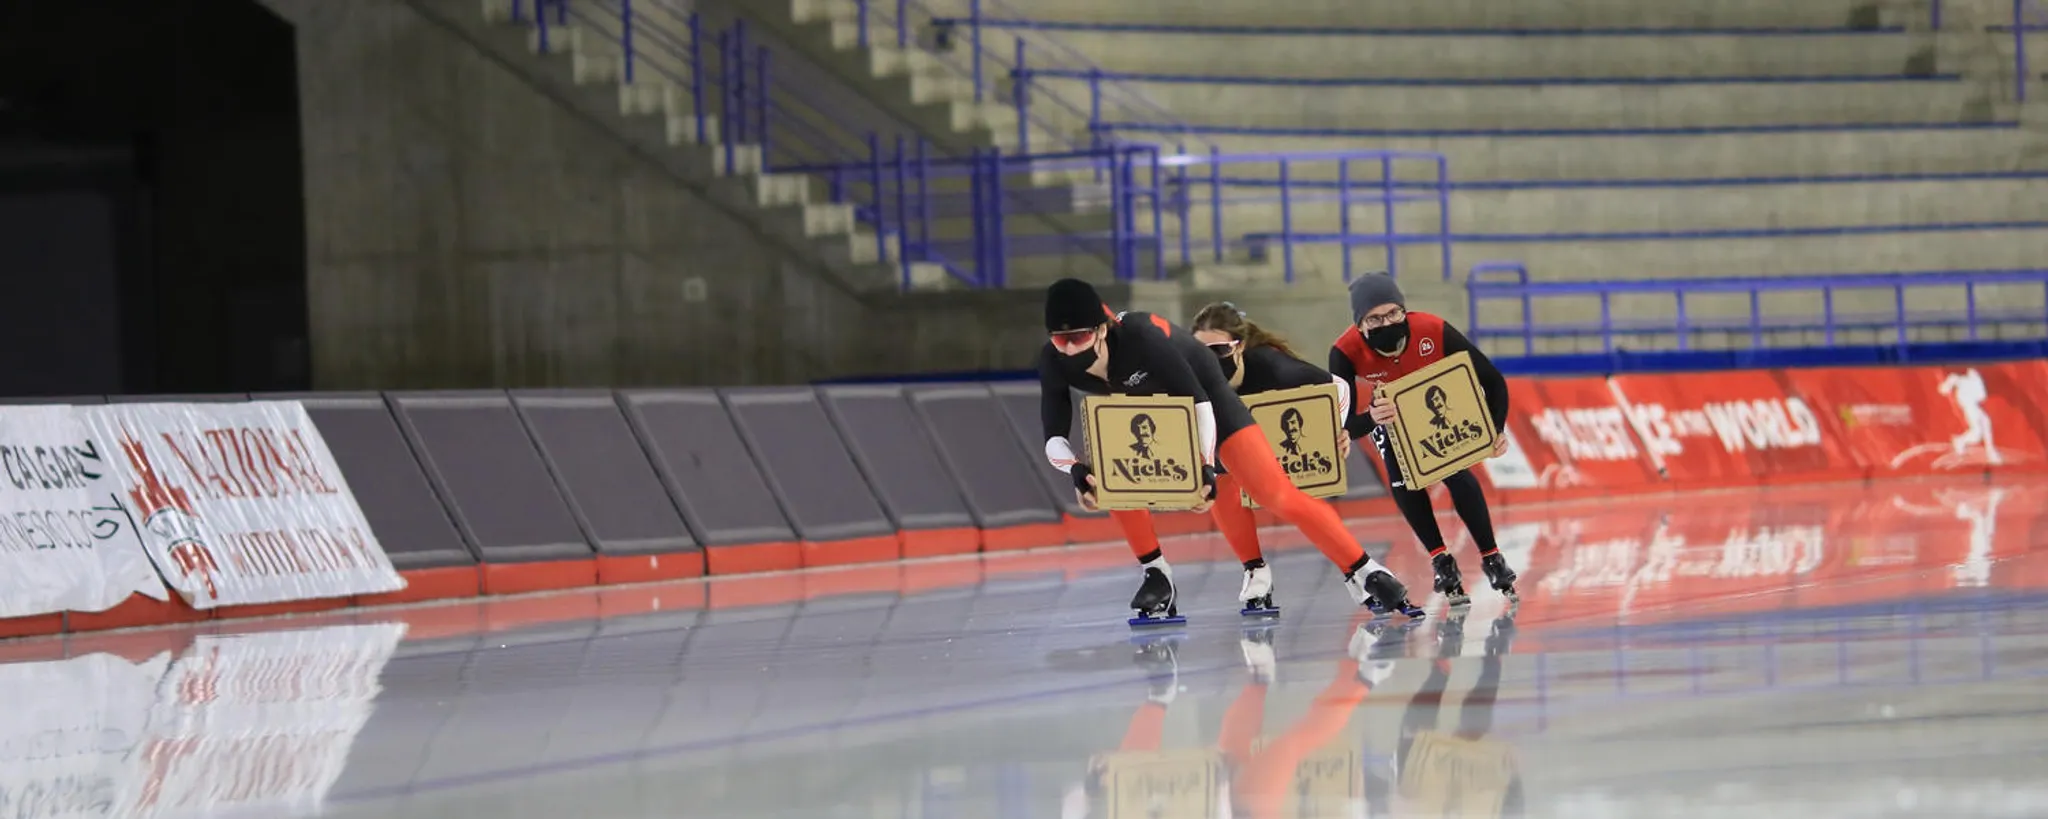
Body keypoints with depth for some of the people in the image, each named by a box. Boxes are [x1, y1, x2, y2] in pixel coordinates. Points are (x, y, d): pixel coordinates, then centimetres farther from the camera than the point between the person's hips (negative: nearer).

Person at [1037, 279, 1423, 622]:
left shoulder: (1141, 337, -40)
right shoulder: (1054, 361, -26)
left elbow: (1197, 400, -32)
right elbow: (1054, 438, -24)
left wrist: (1205, 467, -38)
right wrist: (1076, 471, -44)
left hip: (1205, 393, -5)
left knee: (1277, 494, -12)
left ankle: (1365, 575, -8)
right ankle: (1157, 579, -5)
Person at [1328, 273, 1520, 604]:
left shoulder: (1434, 331, -39)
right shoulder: (1347, 352, -38)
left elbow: (1491, 379, -27)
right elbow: (1342, 426, -37)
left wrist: (1498, 430, -39)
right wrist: (1370, 420, -59)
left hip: (1440, 407, -1)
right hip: (1388, 412, 1)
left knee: (1457, 473, -14)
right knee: (1402, 480, -16)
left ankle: (1491, 559, 3)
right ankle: (1442, 561, 1)